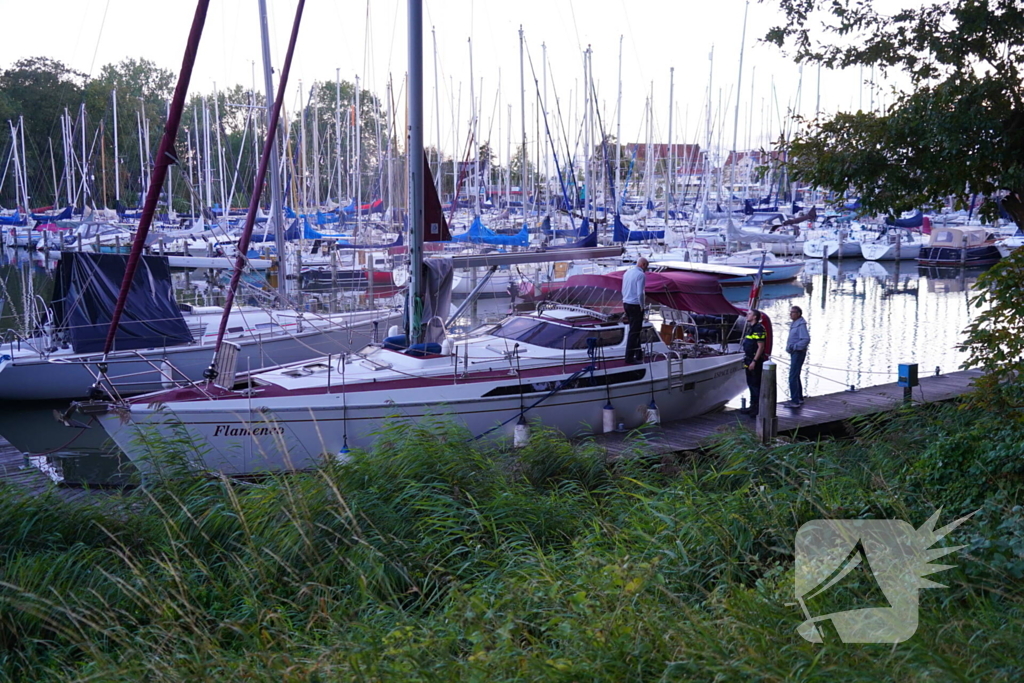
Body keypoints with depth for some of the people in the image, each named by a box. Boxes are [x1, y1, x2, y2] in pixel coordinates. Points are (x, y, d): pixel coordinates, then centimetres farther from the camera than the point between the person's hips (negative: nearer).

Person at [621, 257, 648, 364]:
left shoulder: (627, 272, 11)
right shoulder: (641, 275, -15)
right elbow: (640, 293, -22)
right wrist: (642, 307, -10)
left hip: (626, 303, 8)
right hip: (635, 305, -8)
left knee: (635, 330, 19)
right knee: (634, 332, -2)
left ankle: (638, 354, 28)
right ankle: (629, 358, 1)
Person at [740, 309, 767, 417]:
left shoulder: (759, 329, -15)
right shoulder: (750, 328, 16)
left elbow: (761, 347, -20)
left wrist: (754, 361, -22)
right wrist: (746, 360, 20)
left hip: (755, 362, -10)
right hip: (750, 361, 10)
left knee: (756, 385, -7)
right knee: (751, 384, 15)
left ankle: (758, 409, -3)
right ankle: (753, 406, 23)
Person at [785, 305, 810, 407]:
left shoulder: (801, 324, -17)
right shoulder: (794, 324, 13)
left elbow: (806, 339, -27)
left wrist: (794, 347, -24)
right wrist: (789, 347, 12)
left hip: (798, 353, -11)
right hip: (794, 353, 11)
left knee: (793, 377, -12)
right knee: (796, 376, 19)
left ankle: (795, 401, -11)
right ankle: (799, 398, 29)